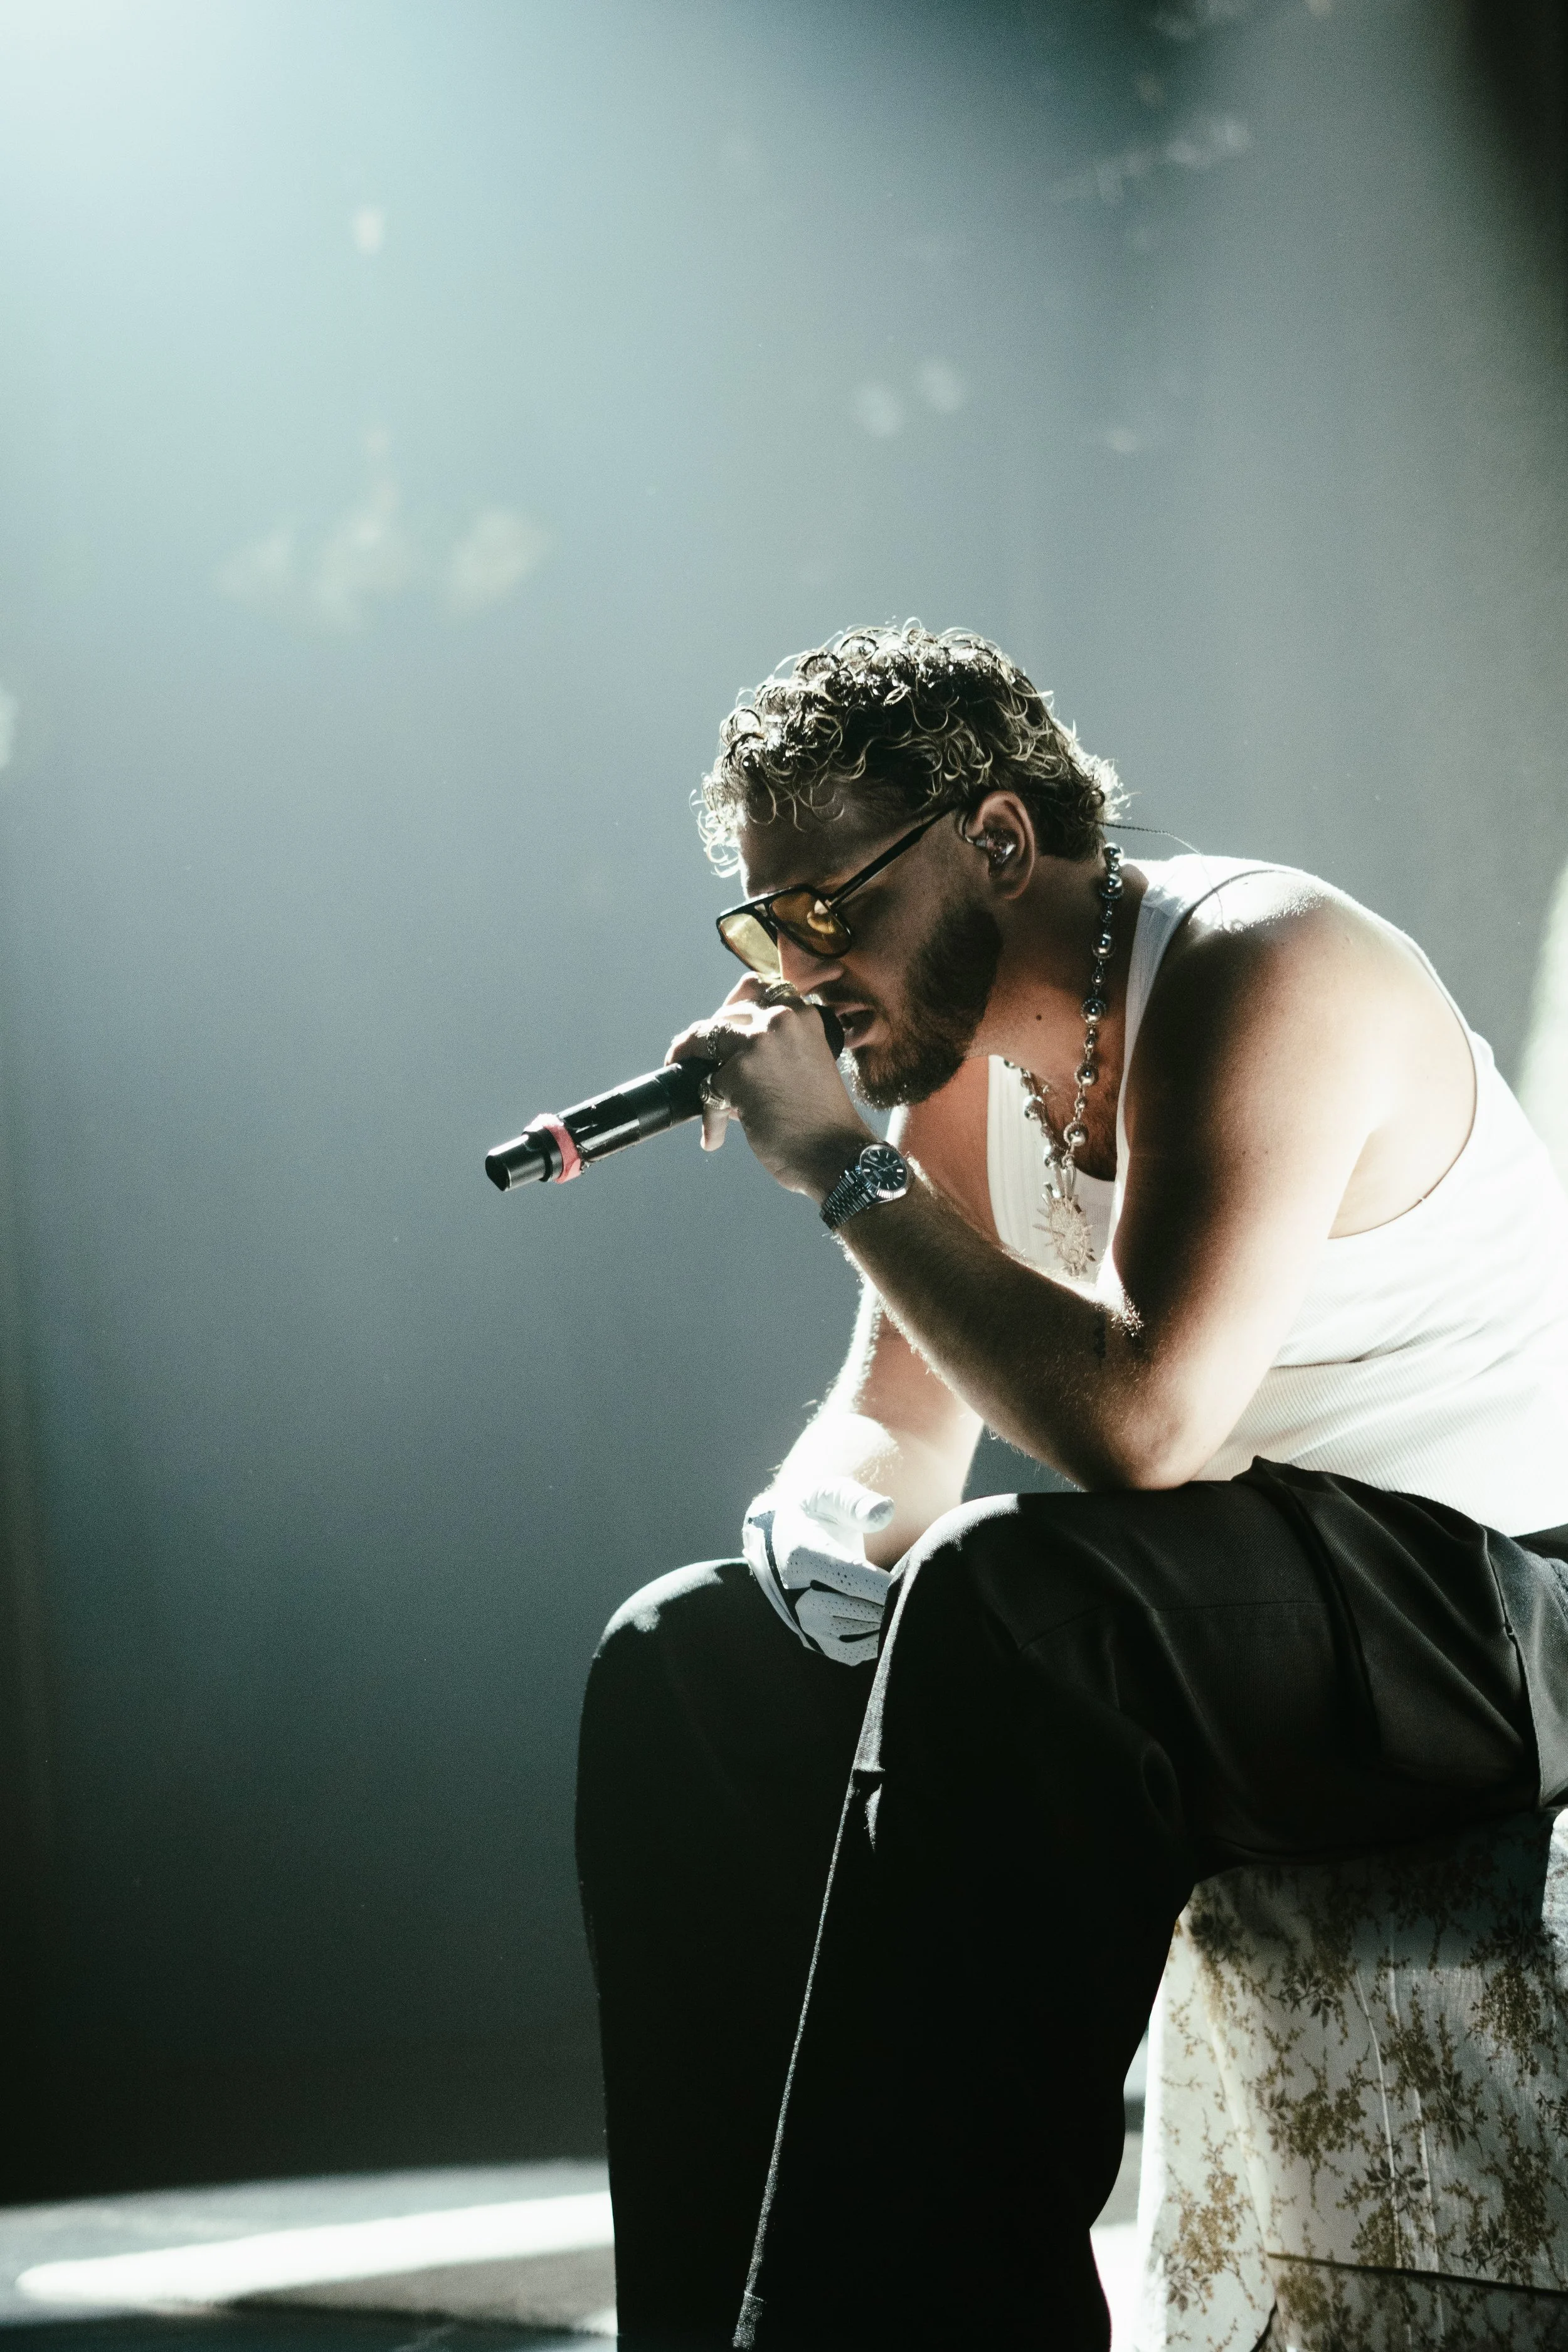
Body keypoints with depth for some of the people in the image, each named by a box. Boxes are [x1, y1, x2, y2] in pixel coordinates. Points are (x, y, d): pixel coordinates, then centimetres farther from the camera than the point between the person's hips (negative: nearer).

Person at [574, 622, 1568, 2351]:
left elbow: (1136, 1422, -34)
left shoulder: (1257, 976, -21)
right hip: (1234, 1617, 9)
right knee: (687, 1661, 6)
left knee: (1010, 1601, -36)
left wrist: (846, 1170, -23)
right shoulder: (965, 1057, 6)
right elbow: (903, 1425, 13)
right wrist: (826, 1528, -12)